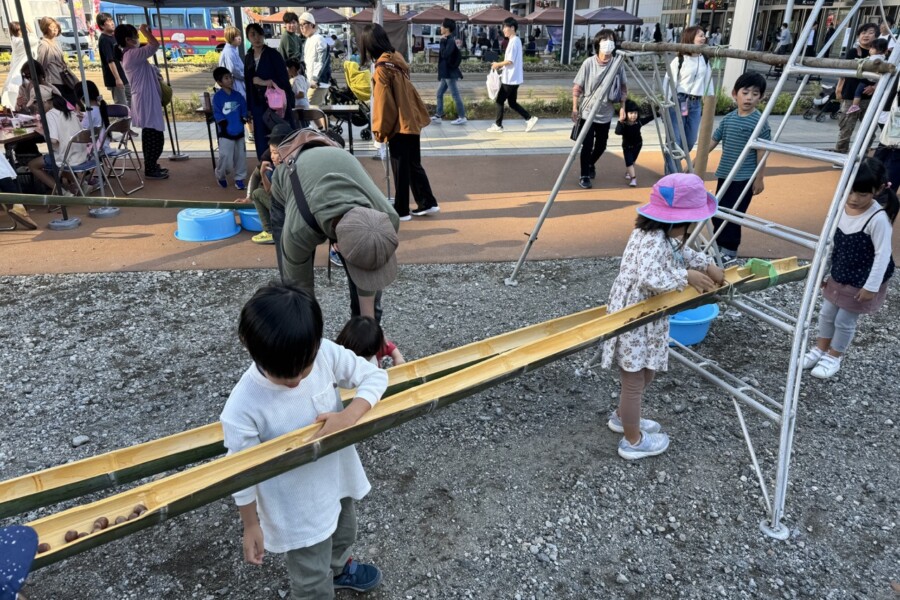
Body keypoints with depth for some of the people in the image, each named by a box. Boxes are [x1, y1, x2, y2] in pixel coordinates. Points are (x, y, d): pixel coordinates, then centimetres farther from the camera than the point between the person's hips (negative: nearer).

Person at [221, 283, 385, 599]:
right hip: (298, 510, -5)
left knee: (344, 535, 36)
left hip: (339, 479, 6)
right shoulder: (243, 408, -33)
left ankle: (338, 568, 70)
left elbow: (375, 376, -13)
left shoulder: (325, 354, -24)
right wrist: (251, 526, -7)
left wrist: (350, 415, -30)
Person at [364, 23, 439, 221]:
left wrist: (380, 130, -7)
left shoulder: (382, 68, -17)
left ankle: (401, 210, 12)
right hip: (412, 121, 8)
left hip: (399, 125, -8)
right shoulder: (396, 58, 7)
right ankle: (428, 203, 21)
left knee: (401, 169, 2)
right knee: (414, 165, 16)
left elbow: (383, 102, -16)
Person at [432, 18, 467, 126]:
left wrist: (442, 41, -18)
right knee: (439, 94, 14)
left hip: (450, 73, -10)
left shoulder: (451, 40, -16)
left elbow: (445, 54, -25)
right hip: (446, 73, 10)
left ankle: (462, 117, 1)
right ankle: (438, 115, 21)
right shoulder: (448, 40, 14)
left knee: (455, 95, -5)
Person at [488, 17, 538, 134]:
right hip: (513, 78, 9)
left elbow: (510, 61, -22)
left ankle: (498, 126, 7)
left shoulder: (513, 41, -16)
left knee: (499, 101, 0)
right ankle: (530, 119, 11)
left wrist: (497, 65, -8)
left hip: (510, 79, -9)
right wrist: (500, 65, 11)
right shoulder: (516, 40, 15)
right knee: (512, 103, 13)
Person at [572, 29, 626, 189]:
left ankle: (591, 165, 42)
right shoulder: (589, 63, -9)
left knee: (601, 145, 14)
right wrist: (575, 108, -9)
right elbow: (577, 87, -5)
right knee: (587, 145, -6)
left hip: (606, 115, 3)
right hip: (587, 113, -3)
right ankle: (584, 176, 8)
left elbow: (624, 87, 7)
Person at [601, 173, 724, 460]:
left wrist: (707, 265, 7)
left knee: (645, 373, 26)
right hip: (634, 320, -10)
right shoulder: (655, 241, -27)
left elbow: (681, 252, 21)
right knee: (634, 381, 7)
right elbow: (649, 279, -41)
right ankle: (633, 442, 26)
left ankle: (622, 417, 47)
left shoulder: (657, 233, 4)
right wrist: (686, 277, -28)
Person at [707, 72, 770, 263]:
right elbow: (712, 141, 12)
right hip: (724, 175, 6)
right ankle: (717, 245, 27)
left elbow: (761, 152, -10)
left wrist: (759, 178, -10)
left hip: (744, 178, -6)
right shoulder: (727, 119, 6)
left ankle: (730, 250, 10)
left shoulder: (759, 121, -10)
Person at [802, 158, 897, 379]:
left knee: (845, 321, 7)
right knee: (826, 314, 18)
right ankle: (820, 349, 37)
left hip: (861, 284, -6)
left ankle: (833, 357, 27)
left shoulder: (878, 219, -26)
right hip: (838, 278, 6)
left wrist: (871, 286, -21)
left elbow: (883, 255, -23)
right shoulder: (841, 209, -7)